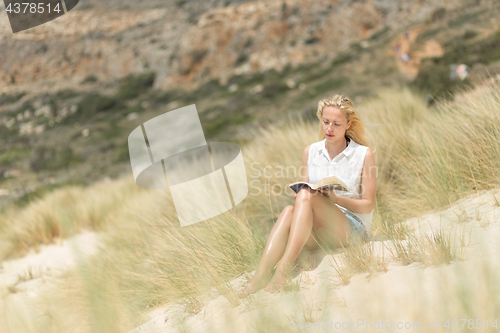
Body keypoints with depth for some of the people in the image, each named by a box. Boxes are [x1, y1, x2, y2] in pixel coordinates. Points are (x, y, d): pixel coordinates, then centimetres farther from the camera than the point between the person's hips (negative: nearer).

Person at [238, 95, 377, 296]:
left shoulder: (363, 154, 0)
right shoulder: (311, 152, 12)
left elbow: (367, 205, 0)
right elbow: (304, 189, 16)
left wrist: (334, 198, -18)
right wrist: (300, 196, -10)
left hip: (352, 229, -3)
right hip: (317, 232, 4)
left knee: (307, 196, -31)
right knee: (289, 211, -31)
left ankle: (284, 268, -45)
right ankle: (261, 274, -48)